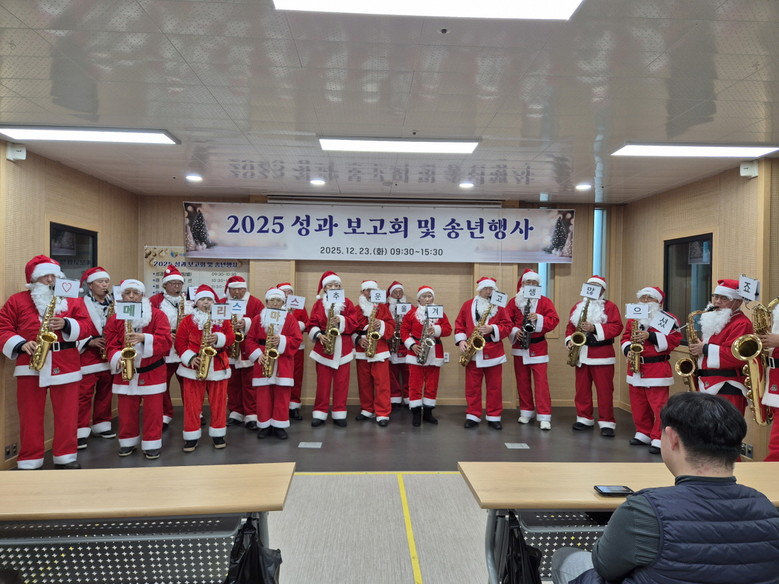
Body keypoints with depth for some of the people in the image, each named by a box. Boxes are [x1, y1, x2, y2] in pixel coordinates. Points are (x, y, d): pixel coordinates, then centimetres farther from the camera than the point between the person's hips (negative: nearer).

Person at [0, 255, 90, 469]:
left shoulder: (72, 300, 9)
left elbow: (85, 326, 3)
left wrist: (66, 325, -16)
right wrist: (20, 344, -14)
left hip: (65, 365, 1)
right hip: (30, 366, 0)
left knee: (67, 414, 5)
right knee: (30, 415, 6)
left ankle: (65, 457, 18)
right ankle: (29, 461, 18)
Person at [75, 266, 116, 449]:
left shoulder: (113, 303, 11)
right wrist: (90, 341, -19)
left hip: (108, 356, 5)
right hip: (87, 356, -5)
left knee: (105, 392, 13)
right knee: (84, 394, -5)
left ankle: (102, 425, 25)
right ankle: (81, 432, 0)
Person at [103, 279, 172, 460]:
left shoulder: (157, 315, -4)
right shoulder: (114, 318, 3)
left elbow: (166, 340, -13)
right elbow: (111, 345, -1)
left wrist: (144, 338, -27)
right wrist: (119, 357, -21)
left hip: (152, 372, -2)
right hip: (126, 373, 2)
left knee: (152, 411, 4)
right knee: (126, 411, 11)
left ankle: (152, 444, 15)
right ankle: (128, 442, 28)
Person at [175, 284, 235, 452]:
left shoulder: (223, 320, 7)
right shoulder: (187, 320, 3)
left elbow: (231, 337, -1)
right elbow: (180, 342, -2)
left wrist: (218, 339, -21)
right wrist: (190, 358, -16)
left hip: (218, 367, 1)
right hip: (193, 368, -1)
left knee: (218, 402, 6)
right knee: (192, 403, 3)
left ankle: (218, 434, 19)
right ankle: (191, 437, 14)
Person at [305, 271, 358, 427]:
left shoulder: (347, 303, 6)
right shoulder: (318, 303, 6)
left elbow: (353, 323, -2)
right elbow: (311, 324, 2)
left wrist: (341, 320, -19)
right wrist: (318, 335, -16)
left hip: (342, 347, 0)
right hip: (323, 347, 0)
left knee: (341, 382, 4)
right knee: (322, 382, 4)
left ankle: (339, 415, 12)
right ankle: (319, 414, 12)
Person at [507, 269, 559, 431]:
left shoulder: (545, 301, 2)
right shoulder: (514, 302, 7)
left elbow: (554, 320, -7)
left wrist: (538, 318, -23)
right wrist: (514, 331, -13)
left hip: (538, 346, -3)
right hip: (519, 347, 3)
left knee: (541, 381, -7)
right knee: (522, 381, 8)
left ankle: (544, 417, -6)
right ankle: (526, 412, 20)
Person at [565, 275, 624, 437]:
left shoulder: (610, 306, 0)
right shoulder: (578, 306, 14)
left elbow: (617, 327, -11)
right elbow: (570, 326, 16)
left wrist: (595, 328, -20)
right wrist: (569, 340, -2)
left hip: (602, 354, -5)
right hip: (581, 353, 5)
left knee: (604, 390, -2)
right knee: (582, 389, 9)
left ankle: (606, 423, 4)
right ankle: (584, 419, 20)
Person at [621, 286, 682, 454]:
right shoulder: (633, 318, 12)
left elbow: (675, 339, -12)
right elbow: (626, 337, 12)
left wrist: (650, 336, -20)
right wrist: (628, 350, -8)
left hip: (657, 368, -6)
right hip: (635, 368, 6)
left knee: (658, 406, -5)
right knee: (638, 405, 13)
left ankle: (659, 440, 2)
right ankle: (643, 434, 27)